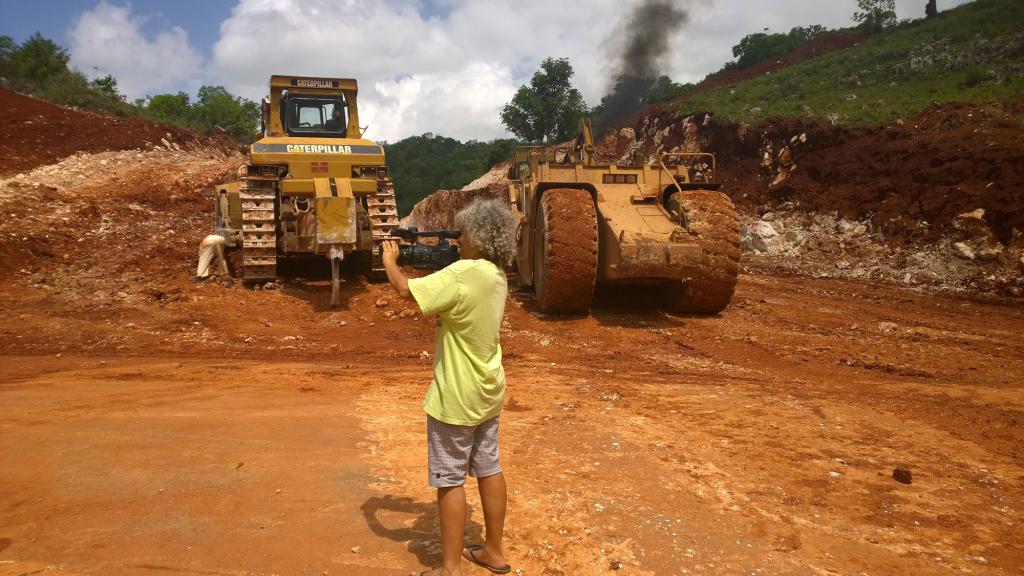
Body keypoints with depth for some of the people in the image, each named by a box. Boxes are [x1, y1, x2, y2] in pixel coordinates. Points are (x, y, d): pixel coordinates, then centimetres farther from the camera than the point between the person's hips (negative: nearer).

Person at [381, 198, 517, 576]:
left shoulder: (464, 273, -24)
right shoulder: (497, 275, 4)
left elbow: (406, 290, -23)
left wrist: (389, 260, -4)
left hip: (457, 397, -9)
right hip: (488, 392, 9)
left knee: (449, 479, 4)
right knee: (489, 470, 17)